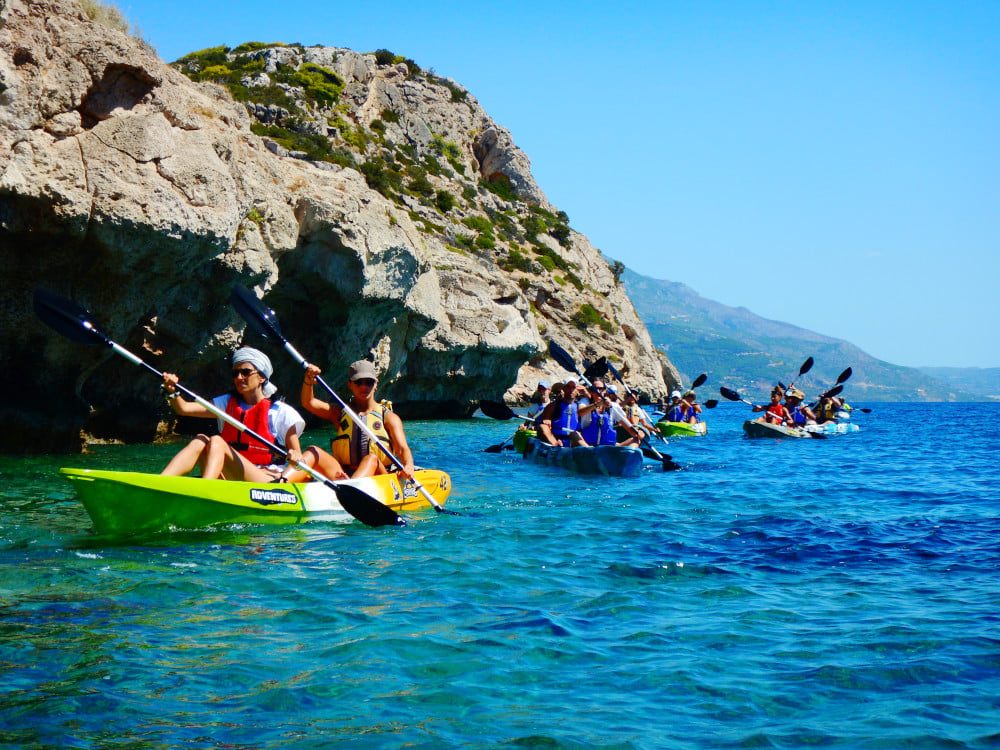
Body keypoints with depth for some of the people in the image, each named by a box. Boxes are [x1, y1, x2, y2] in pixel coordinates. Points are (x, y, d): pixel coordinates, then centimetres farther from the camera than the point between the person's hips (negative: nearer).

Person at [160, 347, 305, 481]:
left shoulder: (281, 412, 2)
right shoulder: (228, 403, 16)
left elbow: (298, 456, 1)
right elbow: (184, 409, 5)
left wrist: (295, 457, -23)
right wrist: (173, 391, -16)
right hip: (230, 483, 5)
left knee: (216, 441, -24)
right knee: (200, 441, -18)